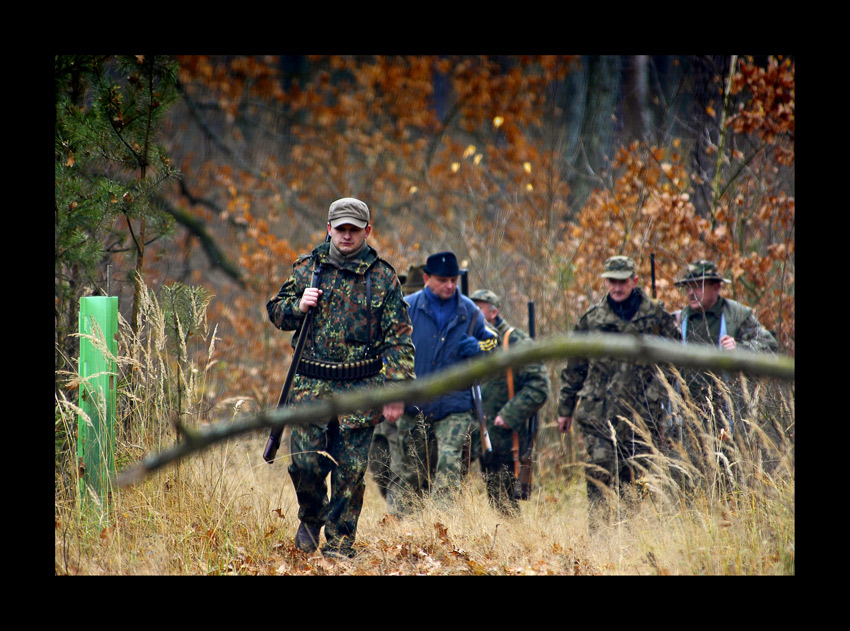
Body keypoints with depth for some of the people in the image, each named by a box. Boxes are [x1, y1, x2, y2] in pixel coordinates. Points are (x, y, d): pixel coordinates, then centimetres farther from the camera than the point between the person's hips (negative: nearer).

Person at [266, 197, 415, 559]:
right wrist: (298, 306, -7)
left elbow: (399, 339, 2)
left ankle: (339, 543, 10)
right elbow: (276, 311, 17)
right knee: (305, 462, -4)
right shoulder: (307, 268, 8)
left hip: (360, 390, -1)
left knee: (351, 471, -1)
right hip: (311, 386, 1)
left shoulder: (383, 277, 3)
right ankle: (311, 519, 25)